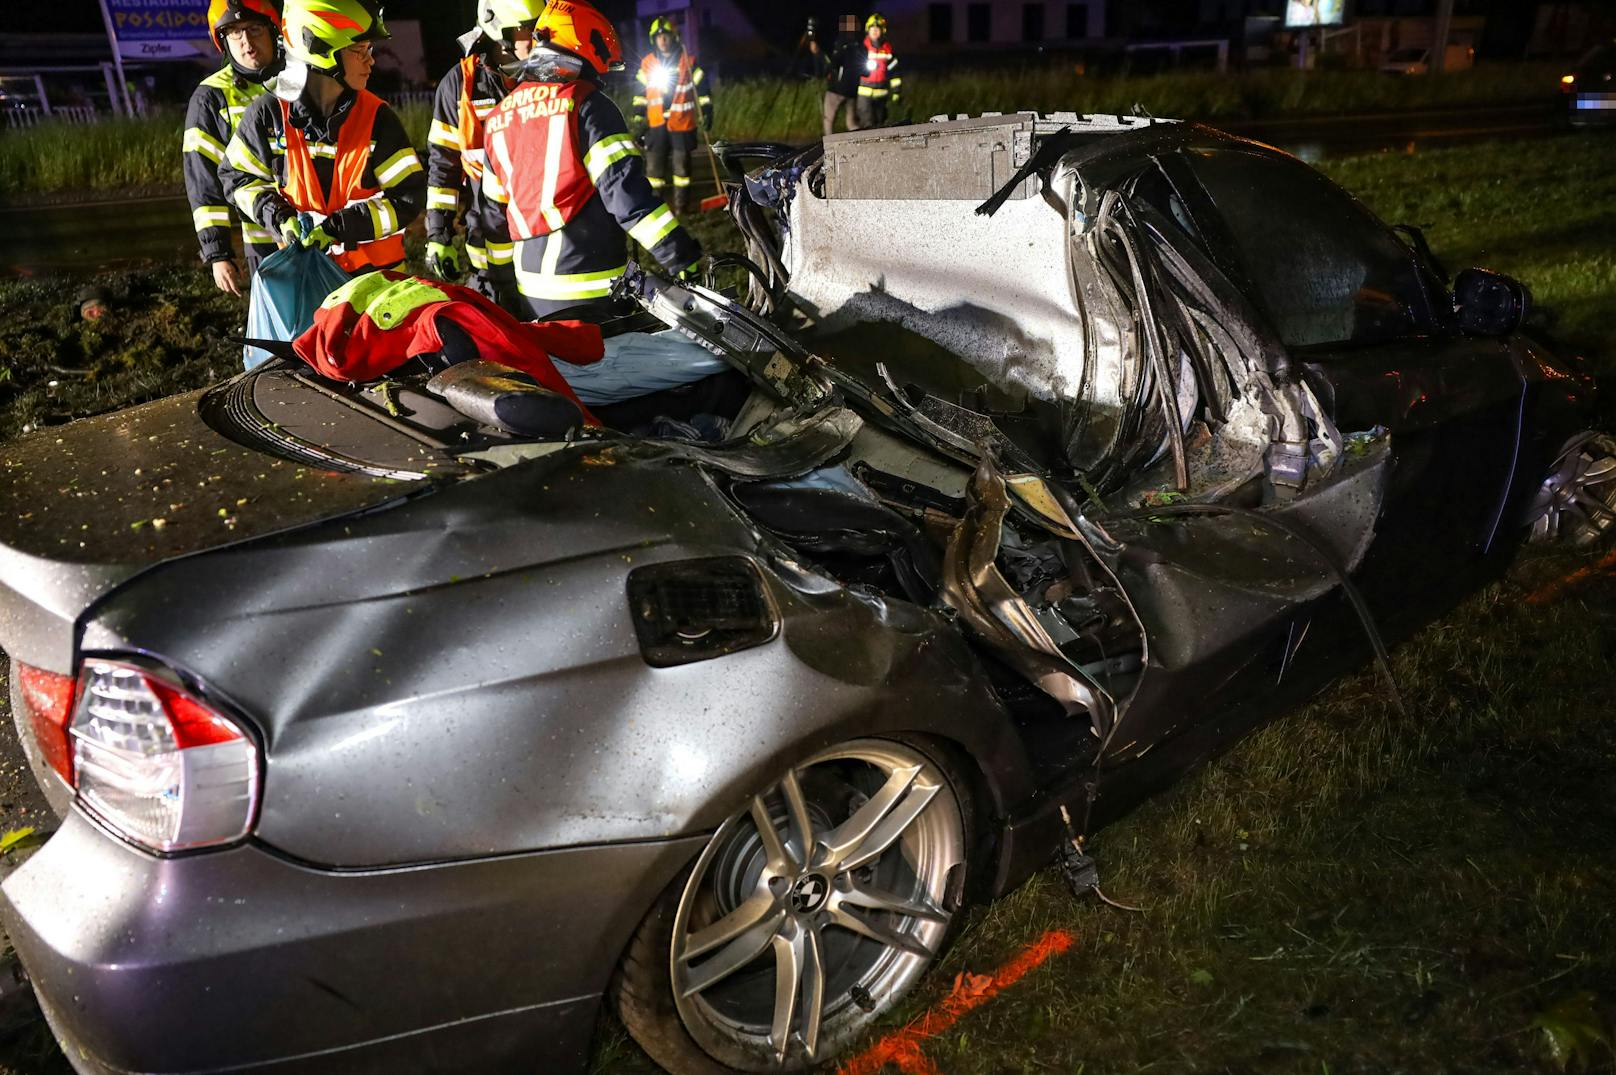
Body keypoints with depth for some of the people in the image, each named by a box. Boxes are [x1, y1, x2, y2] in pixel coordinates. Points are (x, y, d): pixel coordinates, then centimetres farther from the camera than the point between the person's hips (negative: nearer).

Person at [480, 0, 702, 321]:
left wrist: (501, 275, 29)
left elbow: (495, 212, 19)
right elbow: (625, 190, -18)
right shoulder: (586, 104, -8)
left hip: (532, 290, 7)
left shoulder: (499, 116, 14)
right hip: (590, 289, -7)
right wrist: (684, 260, -18)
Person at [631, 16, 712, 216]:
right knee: (653, 163, 2)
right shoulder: (647, 63, 6)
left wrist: (706, 112, -1)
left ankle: (681, 203, 11)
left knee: (682, 163, 3)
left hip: (681, 122, -2)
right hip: (656, 123, 2)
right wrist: (638, 116, 8)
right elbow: (641, 92, 11)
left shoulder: (688, 61, 0)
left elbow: (701, 87, 3)